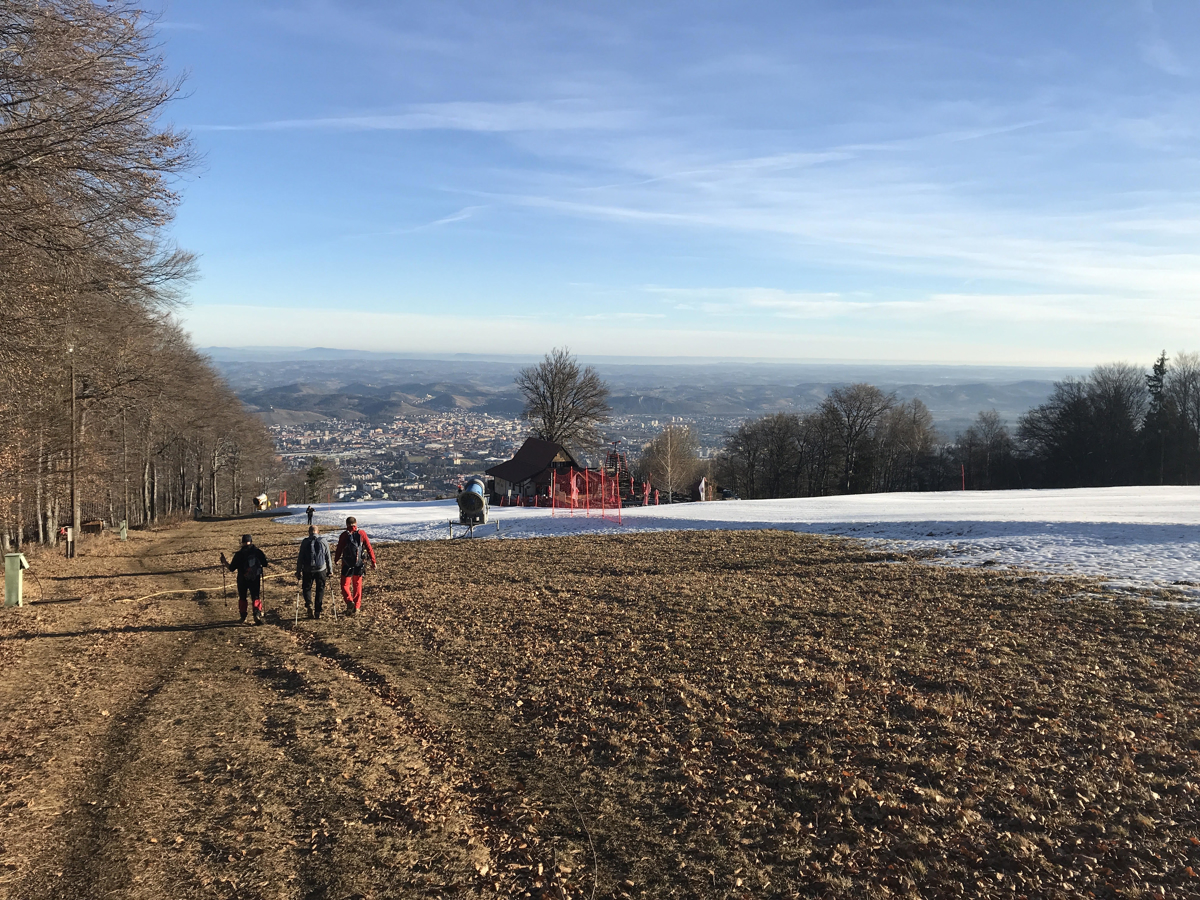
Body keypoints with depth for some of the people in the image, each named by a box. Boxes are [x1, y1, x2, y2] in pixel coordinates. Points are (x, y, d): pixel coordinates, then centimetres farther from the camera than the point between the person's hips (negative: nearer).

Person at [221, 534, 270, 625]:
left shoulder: (239, 554, -9)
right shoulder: (258, 552, -5)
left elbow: (231, 568, -6)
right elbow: (265, 565, 3)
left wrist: (225, 562, 10)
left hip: (242, 580, -1)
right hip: (256, 579, 1)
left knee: (242, 598, 18)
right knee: (256, 598, 7)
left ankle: (243, 617, 24)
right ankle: (257, 615, -13)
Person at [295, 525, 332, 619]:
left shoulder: (305, 542, -5)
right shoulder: (323, 541, -1)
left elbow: (300, 558, -2)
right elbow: (328, 557, 5)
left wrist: (298, 572, 5)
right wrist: (330, 570, 14)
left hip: (308, 570, -1)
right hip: (321, 569, 1)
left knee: (307, 588, 16)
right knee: (320, 590, 11)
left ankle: (309, 604, -10)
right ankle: (318, 612, 11)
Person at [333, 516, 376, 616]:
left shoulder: (344, 535, -6)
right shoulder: (362, 533, 0)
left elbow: (339, 549, -2)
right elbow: (369, 548, -1)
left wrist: (335, 560, 15)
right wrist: (373, 561, 5)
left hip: (347, 565, -3)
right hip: (360, 564, 3)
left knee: (345, 585, 6)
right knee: (357, 585, 16)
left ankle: (349, 601, -18)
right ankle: (357, 607, 17)